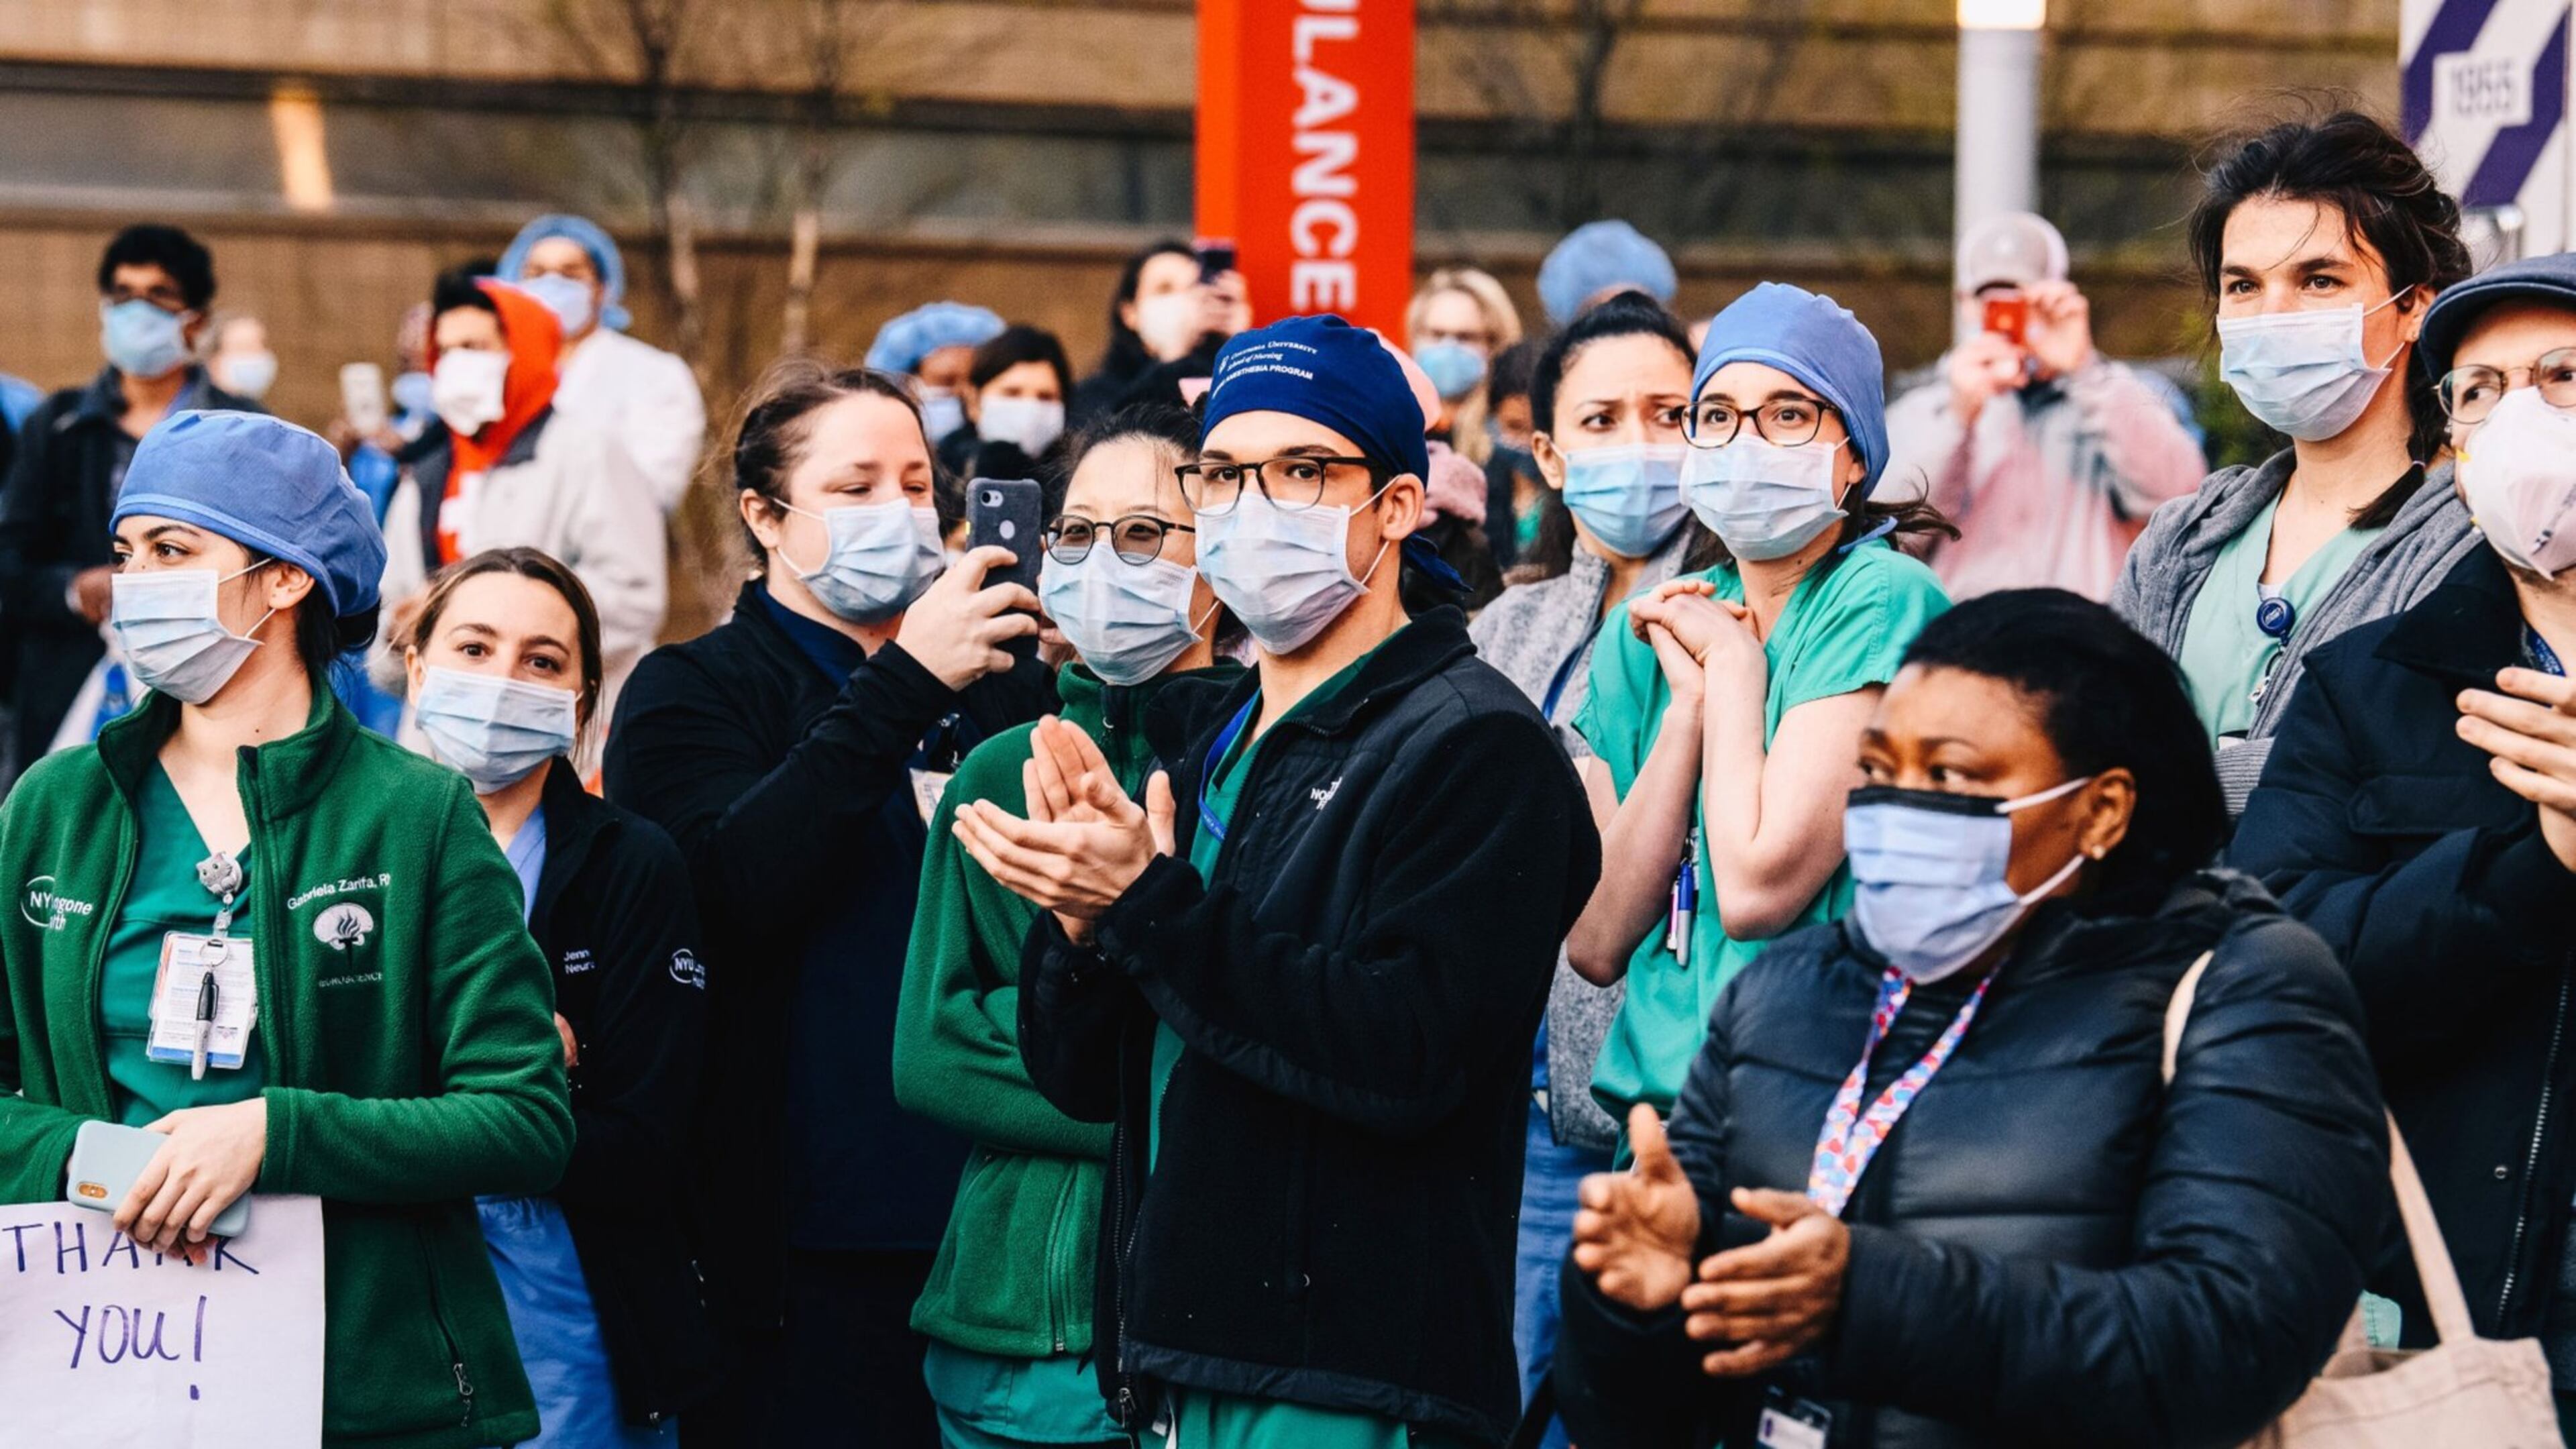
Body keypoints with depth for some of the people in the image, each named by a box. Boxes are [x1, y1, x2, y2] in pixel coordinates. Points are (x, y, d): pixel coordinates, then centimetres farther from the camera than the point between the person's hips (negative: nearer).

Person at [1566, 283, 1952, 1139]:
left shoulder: (1881, 601, -5)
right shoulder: (1645, 633, 12)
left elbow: (1755, 890, -14)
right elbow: (1595, 943, 3)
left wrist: (1733, 662, -3)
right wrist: (1691, 700, -1)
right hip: (1653, 1094, 5)